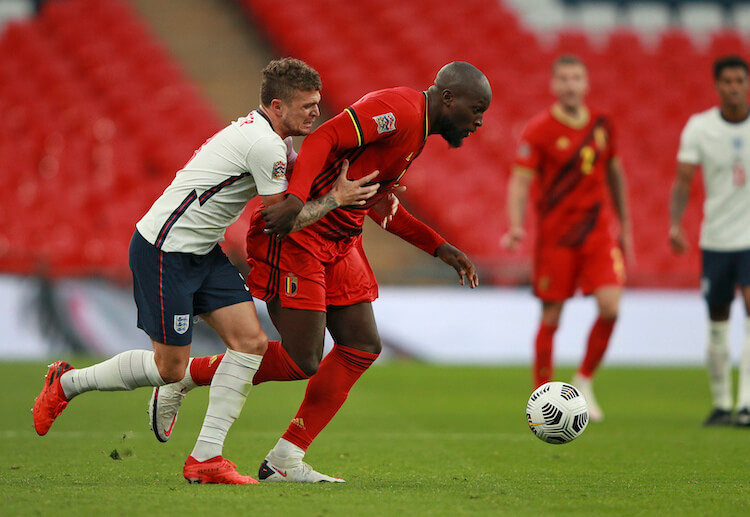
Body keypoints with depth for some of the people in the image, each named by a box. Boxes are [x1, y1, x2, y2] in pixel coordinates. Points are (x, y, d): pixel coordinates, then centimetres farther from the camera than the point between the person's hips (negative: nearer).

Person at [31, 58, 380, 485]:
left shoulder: (274, 139, 8)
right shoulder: (266, 146, -22)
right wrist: (336, 198, -7)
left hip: (203, 252, 10)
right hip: (164, 251, -10)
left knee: (252, 341, -3)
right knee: (170, 368, -2)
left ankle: (206, 458, -1)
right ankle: (67, 383, 20)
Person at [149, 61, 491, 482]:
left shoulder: (417, 129, 16)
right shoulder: (396, 111, -16)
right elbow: (323, 140, -26)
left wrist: (440, 248, 21)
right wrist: (295, 199, -41)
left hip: (338, 242, 11)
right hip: (296, 232, -10)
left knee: (363, 346, 2)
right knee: (301, 361, -10)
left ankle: (285, 461, 5)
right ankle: (183, 377, 10)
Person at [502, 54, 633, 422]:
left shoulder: (602, 125, 7)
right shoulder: (538, 130, -8)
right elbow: (520, 181, -12)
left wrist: (624, 223, 22)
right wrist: (516, 228, -27)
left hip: (597, 230, 3)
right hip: (555, 235, -3)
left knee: (610, 307, -12)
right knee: (551, 318, 0)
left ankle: (585, 379, 9)